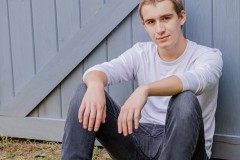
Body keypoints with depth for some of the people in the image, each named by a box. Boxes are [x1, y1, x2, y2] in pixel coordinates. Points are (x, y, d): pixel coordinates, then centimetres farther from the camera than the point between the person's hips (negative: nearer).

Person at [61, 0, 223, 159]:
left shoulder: (209, 56, -6)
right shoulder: (140, 53, 6)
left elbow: (195, 80, -31)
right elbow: (101, 69, -12)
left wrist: (145, 90, -48)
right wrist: (95, 84, -37)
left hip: (183, 147, -3)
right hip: (142, 141, 4)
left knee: (185, 100, -36)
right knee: (86, 91, -10)